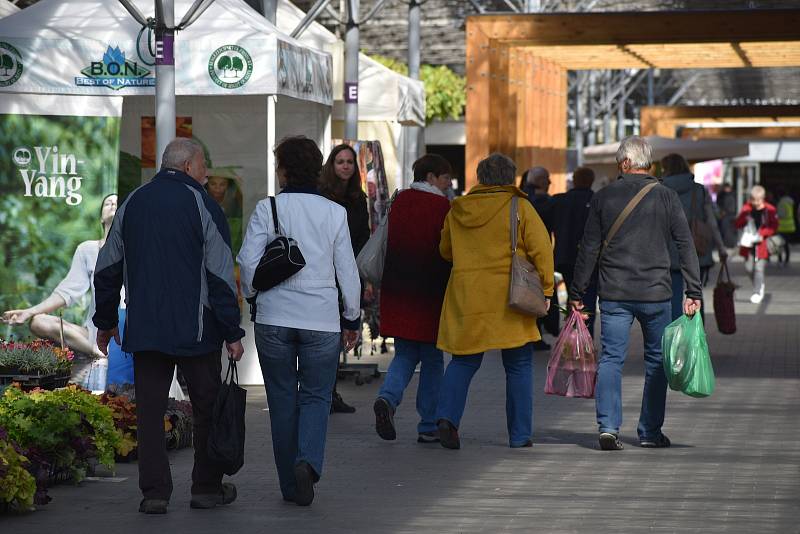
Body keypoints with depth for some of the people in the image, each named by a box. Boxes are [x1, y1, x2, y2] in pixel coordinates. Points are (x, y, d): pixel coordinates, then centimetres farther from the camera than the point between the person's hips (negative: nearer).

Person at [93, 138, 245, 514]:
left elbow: (107, 268, 13)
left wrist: (105, 321, 23)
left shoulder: (132, 203, 9)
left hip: (145, 329, 4)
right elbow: (221, 275, -10)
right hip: (196, 329, -4)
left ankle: (154, 491, 2)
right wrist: (232, 333, -6)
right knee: (206, 406, 9)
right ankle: (207, 487, 15)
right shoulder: (201, 204, -6)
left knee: (150, 410, 5)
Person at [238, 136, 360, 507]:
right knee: (316, 396, 9)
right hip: (321, 319, 0)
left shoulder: (267, 209, -4)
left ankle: (290, 484, 14)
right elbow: (348, 271, 3)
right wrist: (352, 319, 12)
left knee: (282, 400, 11)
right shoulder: (335, 213, 0)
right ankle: (308, 460, -17)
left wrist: (252, 297, 10)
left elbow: (248, 261, -8)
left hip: (273, 319, 0)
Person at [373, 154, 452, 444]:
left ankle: (387, 398, -13)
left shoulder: (399, 202, 7)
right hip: (430, 294, -5)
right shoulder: (441, 206, -9)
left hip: (397, 292, 5)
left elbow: (387, 244, 13)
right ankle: (429, 427, 9)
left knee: (405, 354, 14)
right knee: (432, 359, 6)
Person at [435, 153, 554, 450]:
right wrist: (545, 289, -1)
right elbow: (541, 249, -8)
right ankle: (520, 434, 8)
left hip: (466, 297, 3)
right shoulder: (518, 207, -4)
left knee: (464, 361, 12)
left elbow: (445, 251, 19)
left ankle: (447, 416, -9)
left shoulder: (458, 210, 7)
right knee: (519, 365, 7)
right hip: (508, 299, -3)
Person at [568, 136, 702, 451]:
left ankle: (608, 426, -14)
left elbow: (589, 248, 2)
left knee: (610, 358, 2)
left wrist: (577, 292, 9)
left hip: (613, 294, 0)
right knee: (657, 361, 12)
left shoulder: (603, 197, 1)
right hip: (656, 294, 0)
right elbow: (686, 246, -3)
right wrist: (694, 292, -1)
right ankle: (650, 432, 15)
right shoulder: (666, 197, 0)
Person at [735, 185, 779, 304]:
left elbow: (773, 227, -6)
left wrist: (761, 234, -18)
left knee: (759, 268, -7)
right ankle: (759, 285, 29)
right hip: (749, 244, 3)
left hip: (762, 244, -3)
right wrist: (745, 218, -17)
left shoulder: (770, 210, -6)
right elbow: (738, 224, 3)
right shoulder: (747, 208, 3)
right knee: (749, 267, 3)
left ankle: (757, 293, 4)